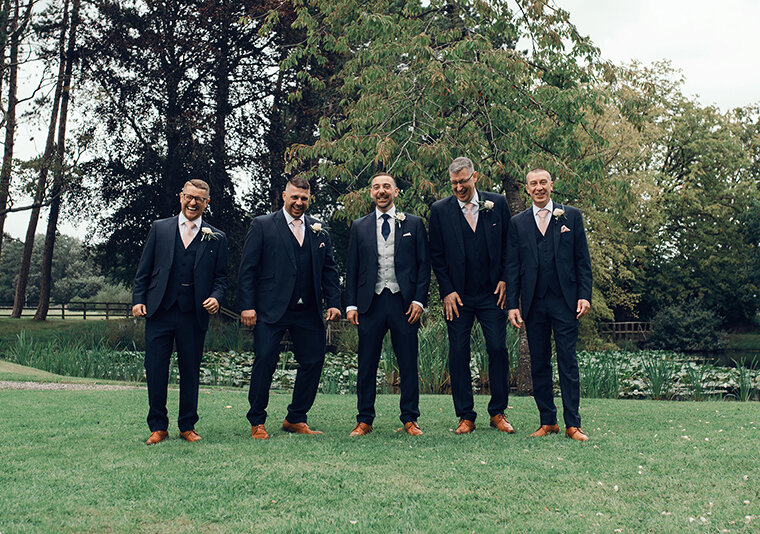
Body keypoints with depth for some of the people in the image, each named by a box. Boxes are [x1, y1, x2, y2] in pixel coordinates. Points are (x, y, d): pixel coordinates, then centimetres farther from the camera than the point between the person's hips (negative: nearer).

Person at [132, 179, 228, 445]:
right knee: (155, 370, 1)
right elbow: (144, 270, 10)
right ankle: (158, 427, 14)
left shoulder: (216, 238, 9)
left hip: (194, 314, 0)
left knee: (190, 371, 6)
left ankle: (187, 426, 19)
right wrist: (138, 299, 0)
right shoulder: (160, 228, 10)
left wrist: (216, 297, -8)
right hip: (159, 312, 0)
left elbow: (221, 276, 10)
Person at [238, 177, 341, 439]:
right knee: (265, 361, -5)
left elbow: (329, 269, 16)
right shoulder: (262, 225, 4)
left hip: (308, 312, 4)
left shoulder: (319, 230, 15)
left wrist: (333, 302, 4)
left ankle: (296, 418, 20)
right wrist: (247, 305, -9)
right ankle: (257, 422, 9)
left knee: (313, 361, 4)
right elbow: (247, 268, -1)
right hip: (271, 310, -4)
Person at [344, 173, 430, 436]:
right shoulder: (359, 226, 12)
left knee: (408, 364, 3)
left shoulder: (413, 223, 8)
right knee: (367, 365, 4)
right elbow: (351, 268, 11)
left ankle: (410, 419, 14)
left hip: (404, 302, -1)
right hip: (371, 303, 1)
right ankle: (364, 420, 14)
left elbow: (424, 264, 5)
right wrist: (351, 305, 2)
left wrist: (419, 300, -5)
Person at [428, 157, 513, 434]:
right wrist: (447, 291, -3)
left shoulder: (497, 203, 5)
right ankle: (466, 416, 11)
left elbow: (509, 244, 9)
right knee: (458, 354, 1)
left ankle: (498, 412, 13)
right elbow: (436, 255, 4)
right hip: (457, 296, 0)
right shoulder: (440, 210, 3)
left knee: (498, 349, -2)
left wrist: (504, 279, 0)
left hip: (492, 293, 0)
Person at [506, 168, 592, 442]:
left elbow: (583, 260, 6)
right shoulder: (517, 223, 10)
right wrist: (512, 304, 0)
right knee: (539, 364, 6)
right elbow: (512, 267, 8)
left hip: (564, 301, -2)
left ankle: (572, 424, 3)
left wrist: (584, 295, -4)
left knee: (568, 362, -2)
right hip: (533, 303, 2)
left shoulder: (571, 216, 7)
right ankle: (547, 421, 16)